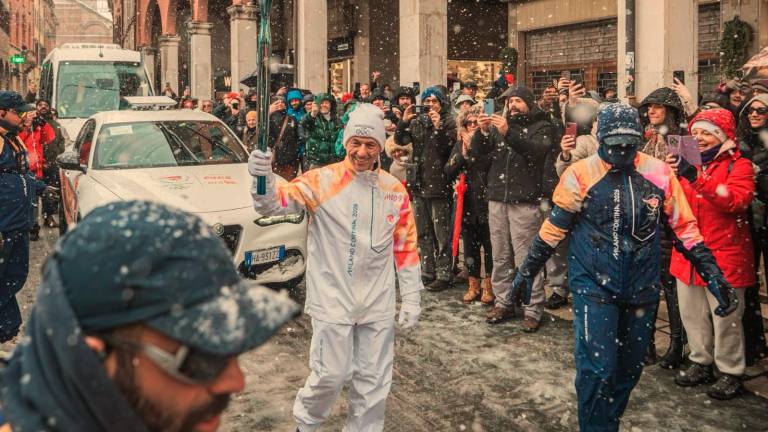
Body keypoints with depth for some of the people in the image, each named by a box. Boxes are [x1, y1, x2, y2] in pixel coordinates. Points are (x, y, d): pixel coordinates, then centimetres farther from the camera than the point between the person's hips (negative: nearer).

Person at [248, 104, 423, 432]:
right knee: (331, 374, 1)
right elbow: (275, 202, -22)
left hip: (378, 304, 4)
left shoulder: (394, 190, 3)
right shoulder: (323, 181, -9)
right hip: (332, 299, -3)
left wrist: (412, 298, 6)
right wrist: (264, 177, -44)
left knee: (374, 380, 12)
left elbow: (406, 247, 8)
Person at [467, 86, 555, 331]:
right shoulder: (498, 125, 17)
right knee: (500, 257, 9)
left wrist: (509, 133, -26)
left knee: (526, 258, -5)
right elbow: (476, 153, 9)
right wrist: (483, 132, -10)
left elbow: (537, 150, -16)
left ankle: (533, 310, 1)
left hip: (524, 201, -5)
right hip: (497, 199, 5)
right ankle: (503, 302, 19)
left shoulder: (542, 126, 4)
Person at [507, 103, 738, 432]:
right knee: (596, 368, -11)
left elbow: (684, 227, 4)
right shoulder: (581, 174, -10)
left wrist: (713, 274, 0)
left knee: (629, 367, 16)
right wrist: (527, 271, 2)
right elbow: (554, 228, -1)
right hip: (593, 285, -3)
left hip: (642, 288, 3)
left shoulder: (659, 173, -4)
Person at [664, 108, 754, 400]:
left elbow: (736, 200, -22)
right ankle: (701, 363, 29)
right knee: (692, 314, 13)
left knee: (725, 317, 0)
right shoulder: (688, 162, 12)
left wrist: (697, 178, -30)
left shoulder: (738, 165, -4)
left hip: (723, 255, -6)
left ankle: (731, 373, 14)